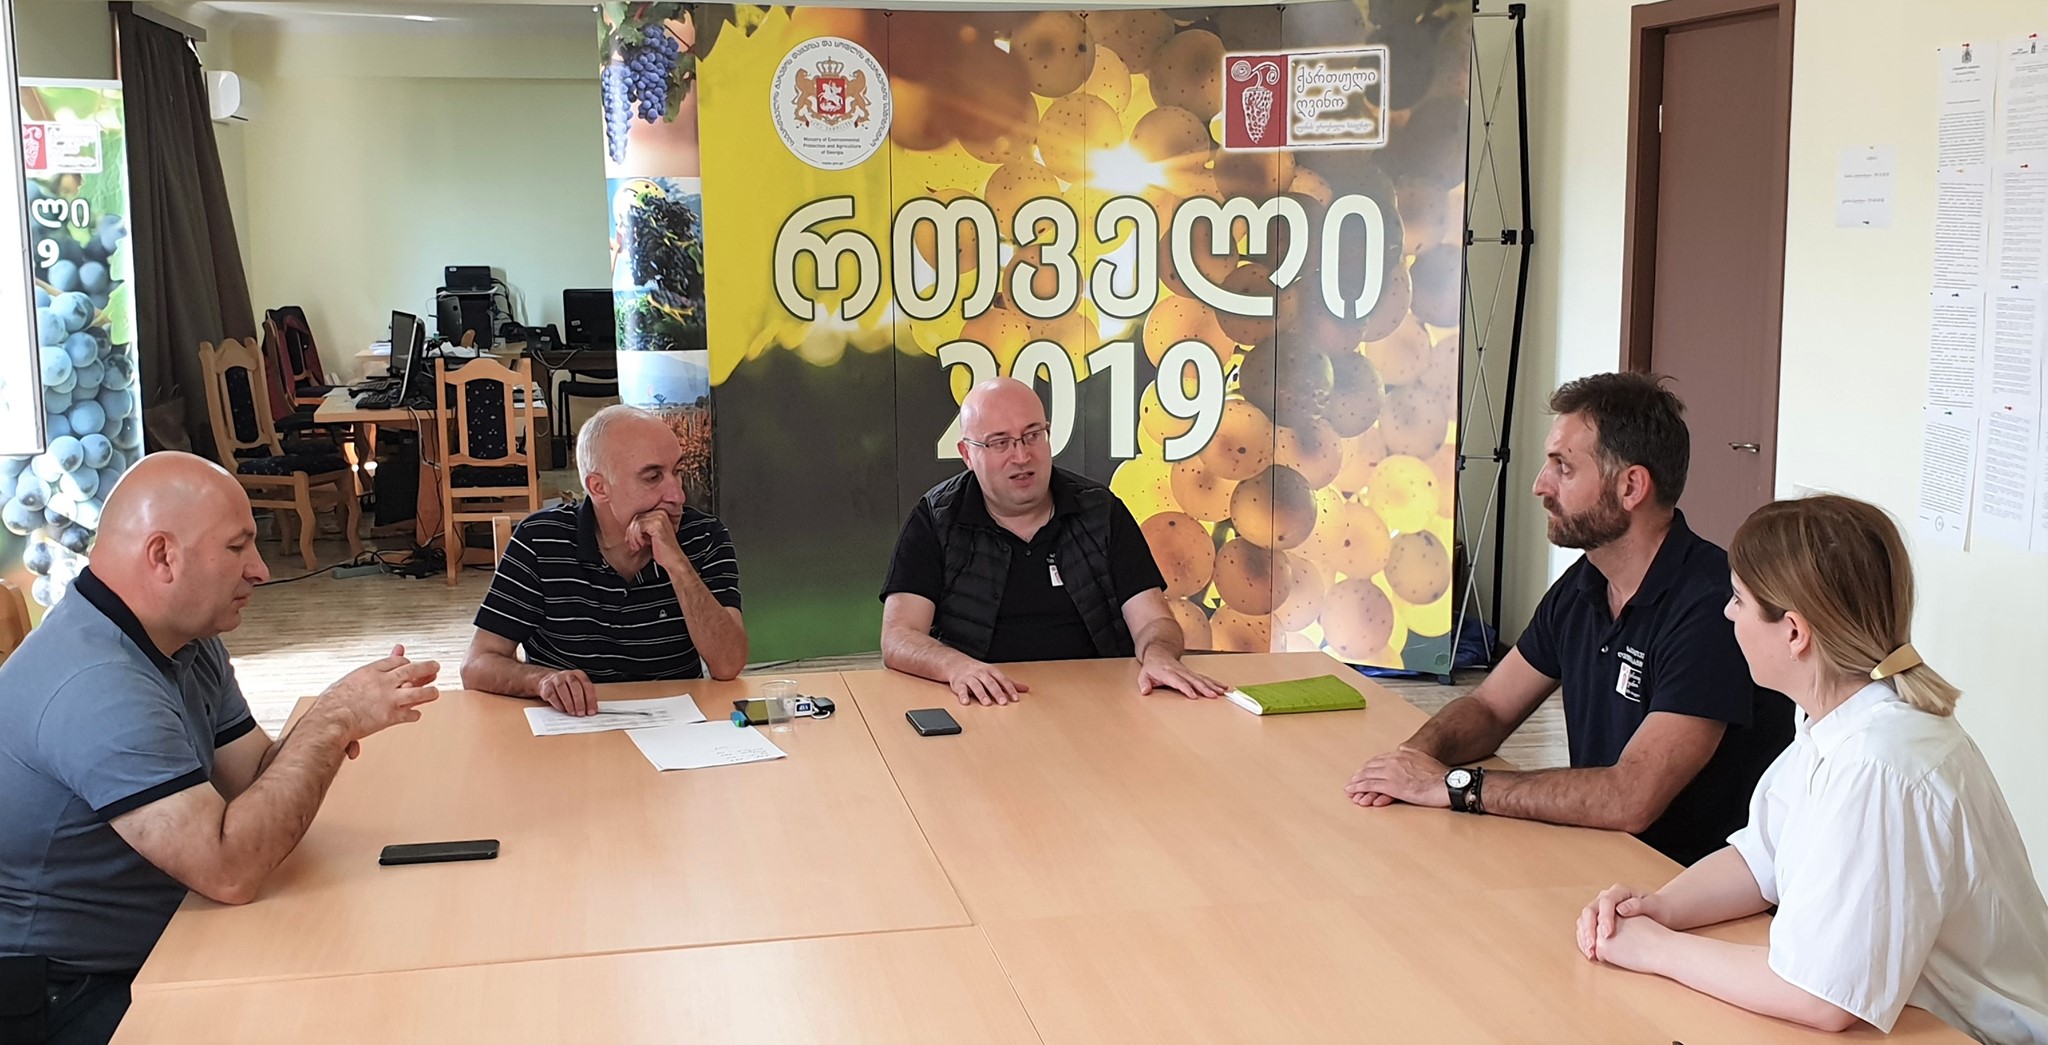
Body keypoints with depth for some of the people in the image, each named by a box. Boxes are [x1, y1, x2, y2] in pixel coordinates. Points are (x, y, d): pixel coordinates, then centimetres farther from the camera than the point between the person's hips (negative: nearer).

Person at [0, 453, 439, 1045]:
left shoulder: (188, 642, 4)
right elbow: (230, 870, -31)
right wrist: (333, 720, -25)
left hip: (155, 950, 9)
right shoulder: (95, 685, -27)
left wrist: (327, 727, -16)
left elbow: (256, 784, 3)